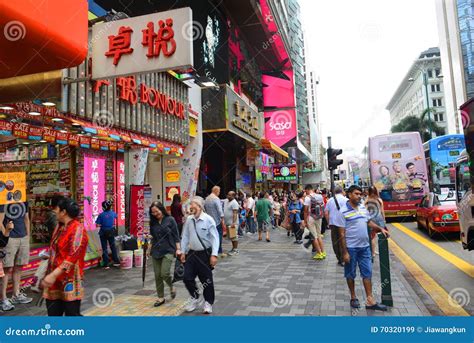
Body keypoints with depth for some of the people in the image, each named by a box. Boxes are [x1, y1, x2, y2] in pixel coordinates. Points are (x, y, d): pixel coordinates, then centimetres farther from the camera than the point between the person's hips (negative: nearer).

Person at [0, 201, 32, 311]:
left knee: (18, 267, 13)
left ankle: (16, 295, 24)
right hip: (10, 239, -5)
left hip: (23, 238, 6)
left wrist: (28, 236, 12)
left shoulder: (24, 201, 10)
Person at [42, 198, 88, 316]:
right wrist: (49, 274, 22)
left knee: (72, 314, 0)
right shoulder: (59, 227, 13)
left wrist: (54, 275, -26)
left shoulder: (78, 229, -14)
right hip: (54, 281, 8)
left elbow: (73, 256, -22)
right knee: (53, 313, 13)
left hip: (70, 281, -8)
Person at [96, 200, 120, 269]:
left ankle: (106, 264, 7)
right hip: (111, 232, 3)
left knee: (104, 248, 5)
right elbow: (116, 216, 21)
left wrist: (102, 225, 3)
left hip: (103, 232, -3)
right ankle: (117, 261, 21)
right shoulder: (113, 213, -3)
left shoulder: (101, 215, -15)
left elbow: (97, 225, -16)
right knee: (113, 246, 16)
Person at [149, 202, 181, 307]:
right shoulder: (153, 222, 8)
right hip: (156, 251, 5)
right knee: (157, 275, 5)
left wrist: (178, 249, -8)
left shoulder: (170, 220, -4)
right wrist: (150, 249, 12)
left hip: (168, 251, -4)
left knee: (165, 273, -13)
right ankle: (161, 297, 19)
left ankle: (172, 287, 18)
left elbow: (176, 236, -2)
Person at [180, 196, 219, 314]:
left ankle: (208, 303, 30)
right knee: (187, 278, 6)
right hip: (192, 253, 5)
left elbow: (215, 237, -15)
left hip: (205, 254, -4)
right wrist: (183, 252, 7)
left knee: (207, 280, 7)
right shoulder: (189, 219, 0)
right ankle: (195, 298, 32)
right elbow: (185, 236, 9)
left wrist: (214, 255, -20)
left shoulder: (208, 220, -15)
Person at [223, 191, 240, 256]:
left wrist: (233, 222, -26)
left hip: (232, 223, -9)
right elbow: (225, 211, 24)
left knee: (234, 236, -5)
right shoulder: (226, 201, 13)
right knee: (231, 237, 14)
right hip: (227, 222, 9)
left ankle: (236, 250, 1)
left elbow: (235, 213, -20)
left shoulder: (234, 203, -14)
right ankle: (233, 248, 23)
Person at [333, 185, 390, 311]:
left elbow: (369, 222, 20)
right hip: (351, 248, -5)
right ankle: (353, 298, 27)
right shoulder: (343, 211, -13)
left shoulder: (363, 207, 5)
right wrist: (344, 252, -14)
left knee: (367, 273, 8)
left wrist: (380, 228, 3)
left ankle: (370, 301, 17)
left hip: (365, 246, 6)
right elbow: (342, 234, -13)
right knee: (350, 274, 10)